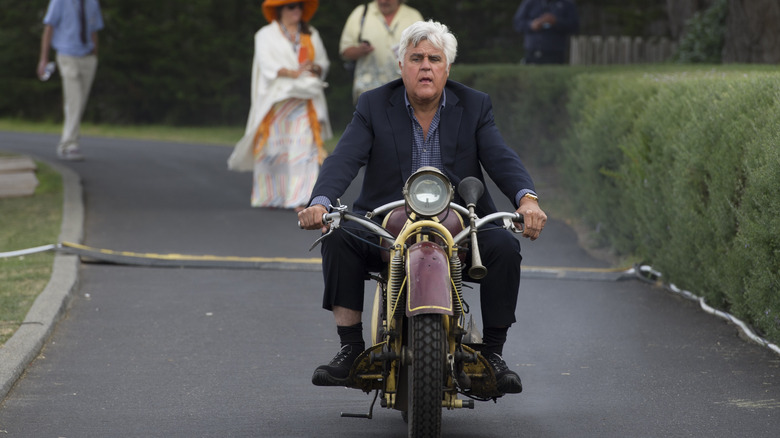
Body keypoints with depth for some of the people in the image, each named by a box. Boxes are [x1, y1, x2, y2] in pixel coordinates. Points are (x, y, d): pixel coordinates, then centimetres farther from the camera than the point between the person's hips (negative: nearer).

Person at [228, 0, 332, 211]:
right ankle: (268, 195, 13)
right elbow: (267, 64, -7)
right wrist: (293, 73, -19)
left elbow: (323, 62, 16)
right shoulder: (266, 35, 7)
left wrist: (316, 67, -7)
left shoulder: (311, 35, 18)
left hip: (304, 99, 2)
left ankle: (301, 198, -18)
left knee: (304, 145, -12)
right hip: (275, 97, -2)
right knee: (273, 145, -2)